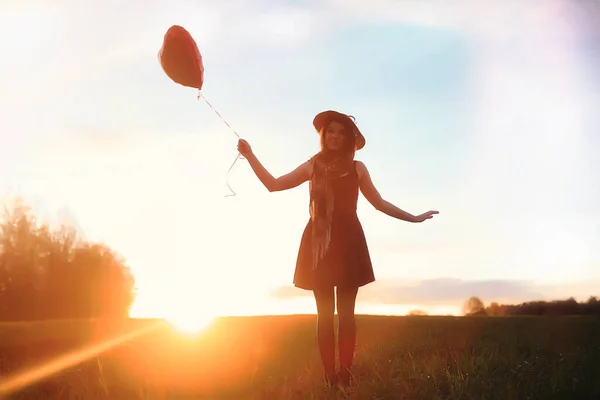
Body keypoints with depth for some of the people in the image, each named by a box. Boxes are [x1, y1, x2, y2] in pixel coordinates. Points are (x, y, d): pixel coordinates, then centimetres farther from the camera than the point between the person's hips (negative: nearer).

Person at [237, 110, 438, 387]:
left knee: (346, 313, -3)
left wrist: (414, 218, 16)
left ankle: (346, 374, -2)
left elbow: (379, 203, 17)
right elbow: (273, 184, 9)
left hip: (348, 242, 0)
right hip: (319, 243, 0)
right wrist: (250, 156, 3)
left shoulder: (357, 168, 11)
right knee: (325, 313, -1)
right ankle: (329, 377, -1)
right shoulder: (312, 166, 12)